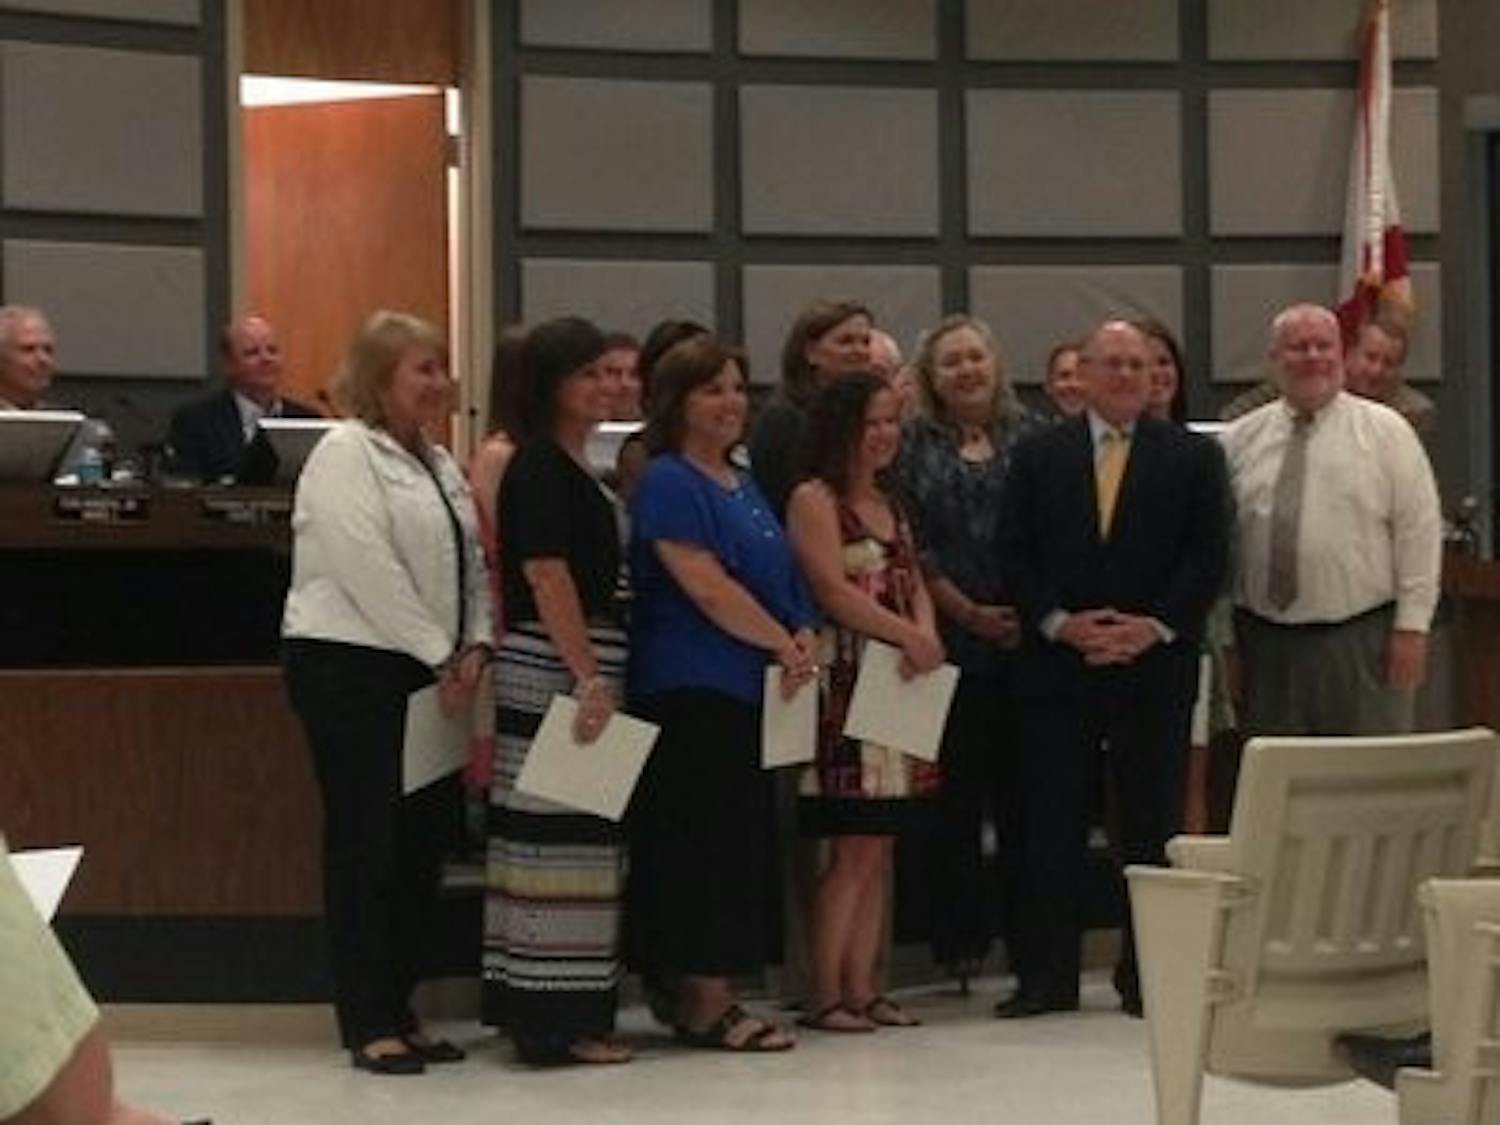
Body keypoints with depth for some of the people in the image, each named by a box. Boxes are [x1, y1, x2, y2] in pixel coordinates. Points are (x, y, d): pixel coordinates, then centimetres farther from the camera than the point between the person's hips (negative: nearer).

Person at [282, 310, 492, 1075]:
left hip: (425, 672, 8)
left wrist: (473, 647, -1)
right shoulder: (345, 453, -9)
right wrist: (441, 656, -15)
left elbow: (469, 562, 15)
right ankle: (368, 1025, 2)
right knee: (367, 842, -4)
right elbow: (370, 570, -17)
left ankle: (398, 1011, 16)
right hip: (351, 667, -8)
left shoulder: (437, 461, 17)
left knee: (425, 839, 8)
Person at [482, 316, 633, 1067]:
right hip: (553, 668, -10)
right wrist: (589, 677, -21)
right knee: (562, 838, -8)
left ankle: (543, 1012, 16)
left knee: (557, 834, 11)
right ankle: (560, 1021, -5)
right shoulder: (540, 466, -11)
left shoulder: (568, 468, 18)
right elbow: (546, 576, -18)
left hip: (577, 666, 10)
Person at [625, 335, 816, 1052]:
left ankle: (714, 998, 15)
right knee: (703, 847, -7)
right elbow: (708, 588, -17)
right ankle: (704, 1006, -3)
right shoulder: (669, 483, -9)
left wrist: (804, 637, 2)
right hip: (691, 690, -9)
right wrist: (784, 644, -11)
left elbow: (780, 579, 21)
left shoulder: (742, 484, 18)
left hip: (750, 691, 9)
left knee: (742, 847, 9)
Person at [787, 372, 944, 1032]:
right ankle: (825, 995, -3)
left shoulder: (890, 503, 19)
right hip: (846, 685, -8)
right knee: (852, 849, -8)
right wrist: (908, 635, -16)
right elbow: (832, 591, -14)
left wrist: (927, 636, -5)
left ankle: (861, 988, 12)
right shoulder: (815, 499, -6)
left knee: (879, 849, 8)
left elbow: (914, 582, 16)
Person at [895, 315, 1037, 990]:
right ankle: (961, 940, 9)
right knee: (957, 790, 2)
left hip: (1028, 632, 1)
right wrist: (969, 613, -7)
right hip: (950, 640, -1)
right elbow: (911, 546, 1)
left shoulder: (1031, 438, 9)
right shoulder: (914, 446, 7)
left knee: (1023, 787, 1)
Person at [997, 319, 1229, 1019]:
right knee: (1050, 825, 2)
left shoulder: (1193, 457, 6)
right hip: (1057, 665, 1)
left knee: (1152, 825, 3)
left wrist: (1155, 626, -11)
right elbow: (1014, 554, 4)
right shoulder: (1037, 456, 8)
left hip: (1156, 666, -1)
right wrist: (1060, 622, -9)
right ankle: (1045, 975, 8)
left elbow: (1207, 557, 0)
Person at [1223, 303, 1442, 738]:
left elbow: (1419, 531, -2)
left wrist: (1412, 626, -7)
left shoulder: (1385, 430, 1)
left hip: (1363, 639, -2)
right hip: (1265, 641, 2)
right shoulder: (1241, 438, 7)